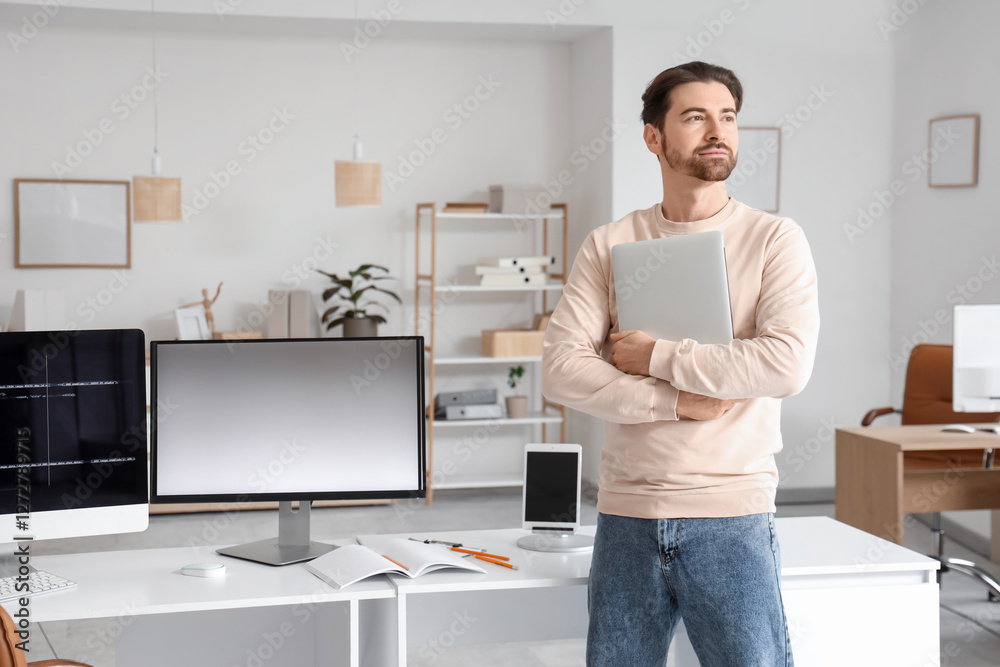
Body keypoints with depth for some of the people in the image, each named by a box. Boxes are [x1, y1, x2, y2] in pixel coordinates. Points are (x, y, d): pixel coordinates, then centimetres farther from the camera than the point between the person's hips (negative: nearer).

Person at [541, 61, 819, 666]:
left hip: (732, 521, -2)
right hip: (626, 516, 3)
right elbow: (561, 369, -4)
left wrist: (656, 356, -11)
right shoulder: (609, 245, 6)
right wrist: (679, 402, -14)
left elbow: (788, 366, -15)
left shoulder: (774, 240, 0)